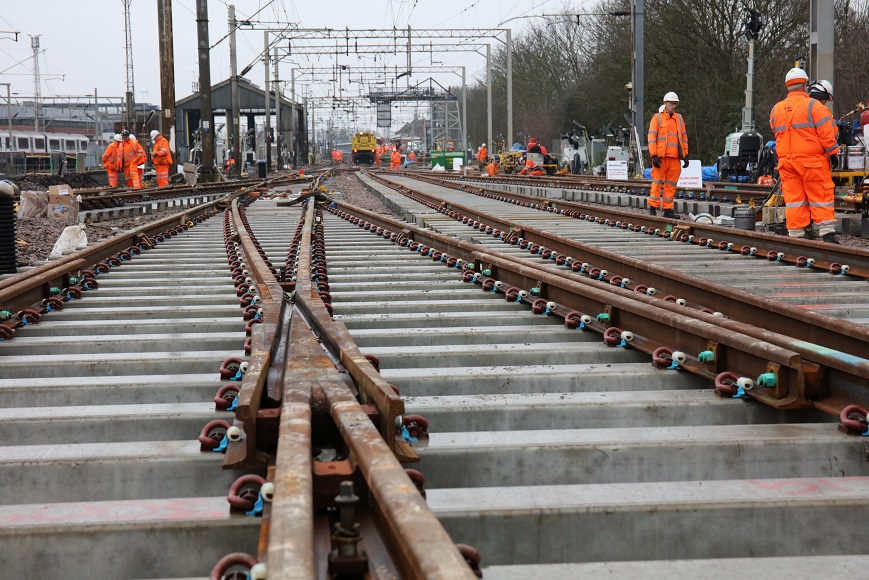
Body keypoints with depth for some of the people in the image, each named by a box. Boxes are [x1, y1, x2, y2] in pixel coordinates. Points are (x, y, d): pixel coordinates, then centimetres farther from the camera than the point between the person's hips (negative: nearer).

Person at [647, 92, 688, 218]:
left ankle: (668, 209, 9)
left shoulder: (679, 119, 16)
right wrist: (654, 156, -13)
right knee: (657, 182, -3)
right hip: (661, 156, -5)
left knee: (671, 184, 5)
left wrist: (685, 155, 13)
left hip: (675, 157, 5)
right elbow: (652, 137, -4)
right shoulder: (657, 118, 1)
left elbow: (684, 137, 20)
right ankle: (653, 207, 4)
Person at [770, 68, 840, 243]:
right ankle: (827, 233, -3)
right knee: (820, 196, 0)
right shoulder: (813, 105, -8)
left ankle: (796, 234, 7)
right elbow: (826, 132, -9)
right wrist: (833, 153, -1)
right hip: (812, 160, -5)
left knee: (793, 198, 7)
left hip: (786, 161, 5)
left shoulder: (776, 109, 9)